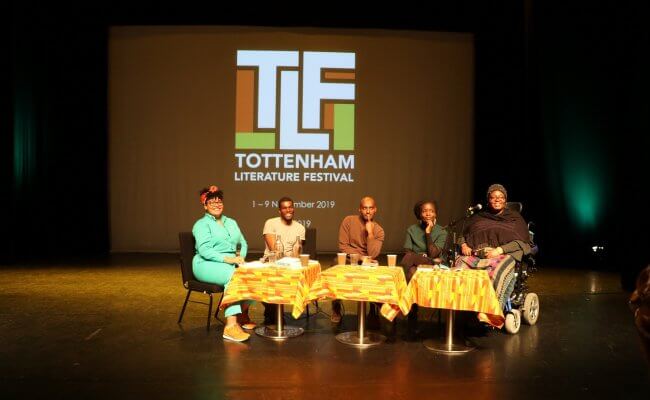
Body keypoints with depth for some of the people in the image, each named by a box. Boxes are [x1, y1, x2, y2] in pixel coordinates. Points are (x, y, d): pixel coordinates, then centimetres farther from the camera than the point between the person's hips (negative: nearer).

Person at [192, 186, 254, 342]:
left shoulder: (231, 222, 21)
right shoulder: (202, 224, 0)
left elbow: (243, 243, 18)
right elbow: (204, 250, -14)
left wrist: (241, 257, -4)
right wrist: (227, 259, -25)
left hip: (231, 263, 6)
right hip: (207, 265, -6)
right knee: (233, 275, -37)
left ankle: (243, 315, -6)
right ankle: (231, 326, -43)